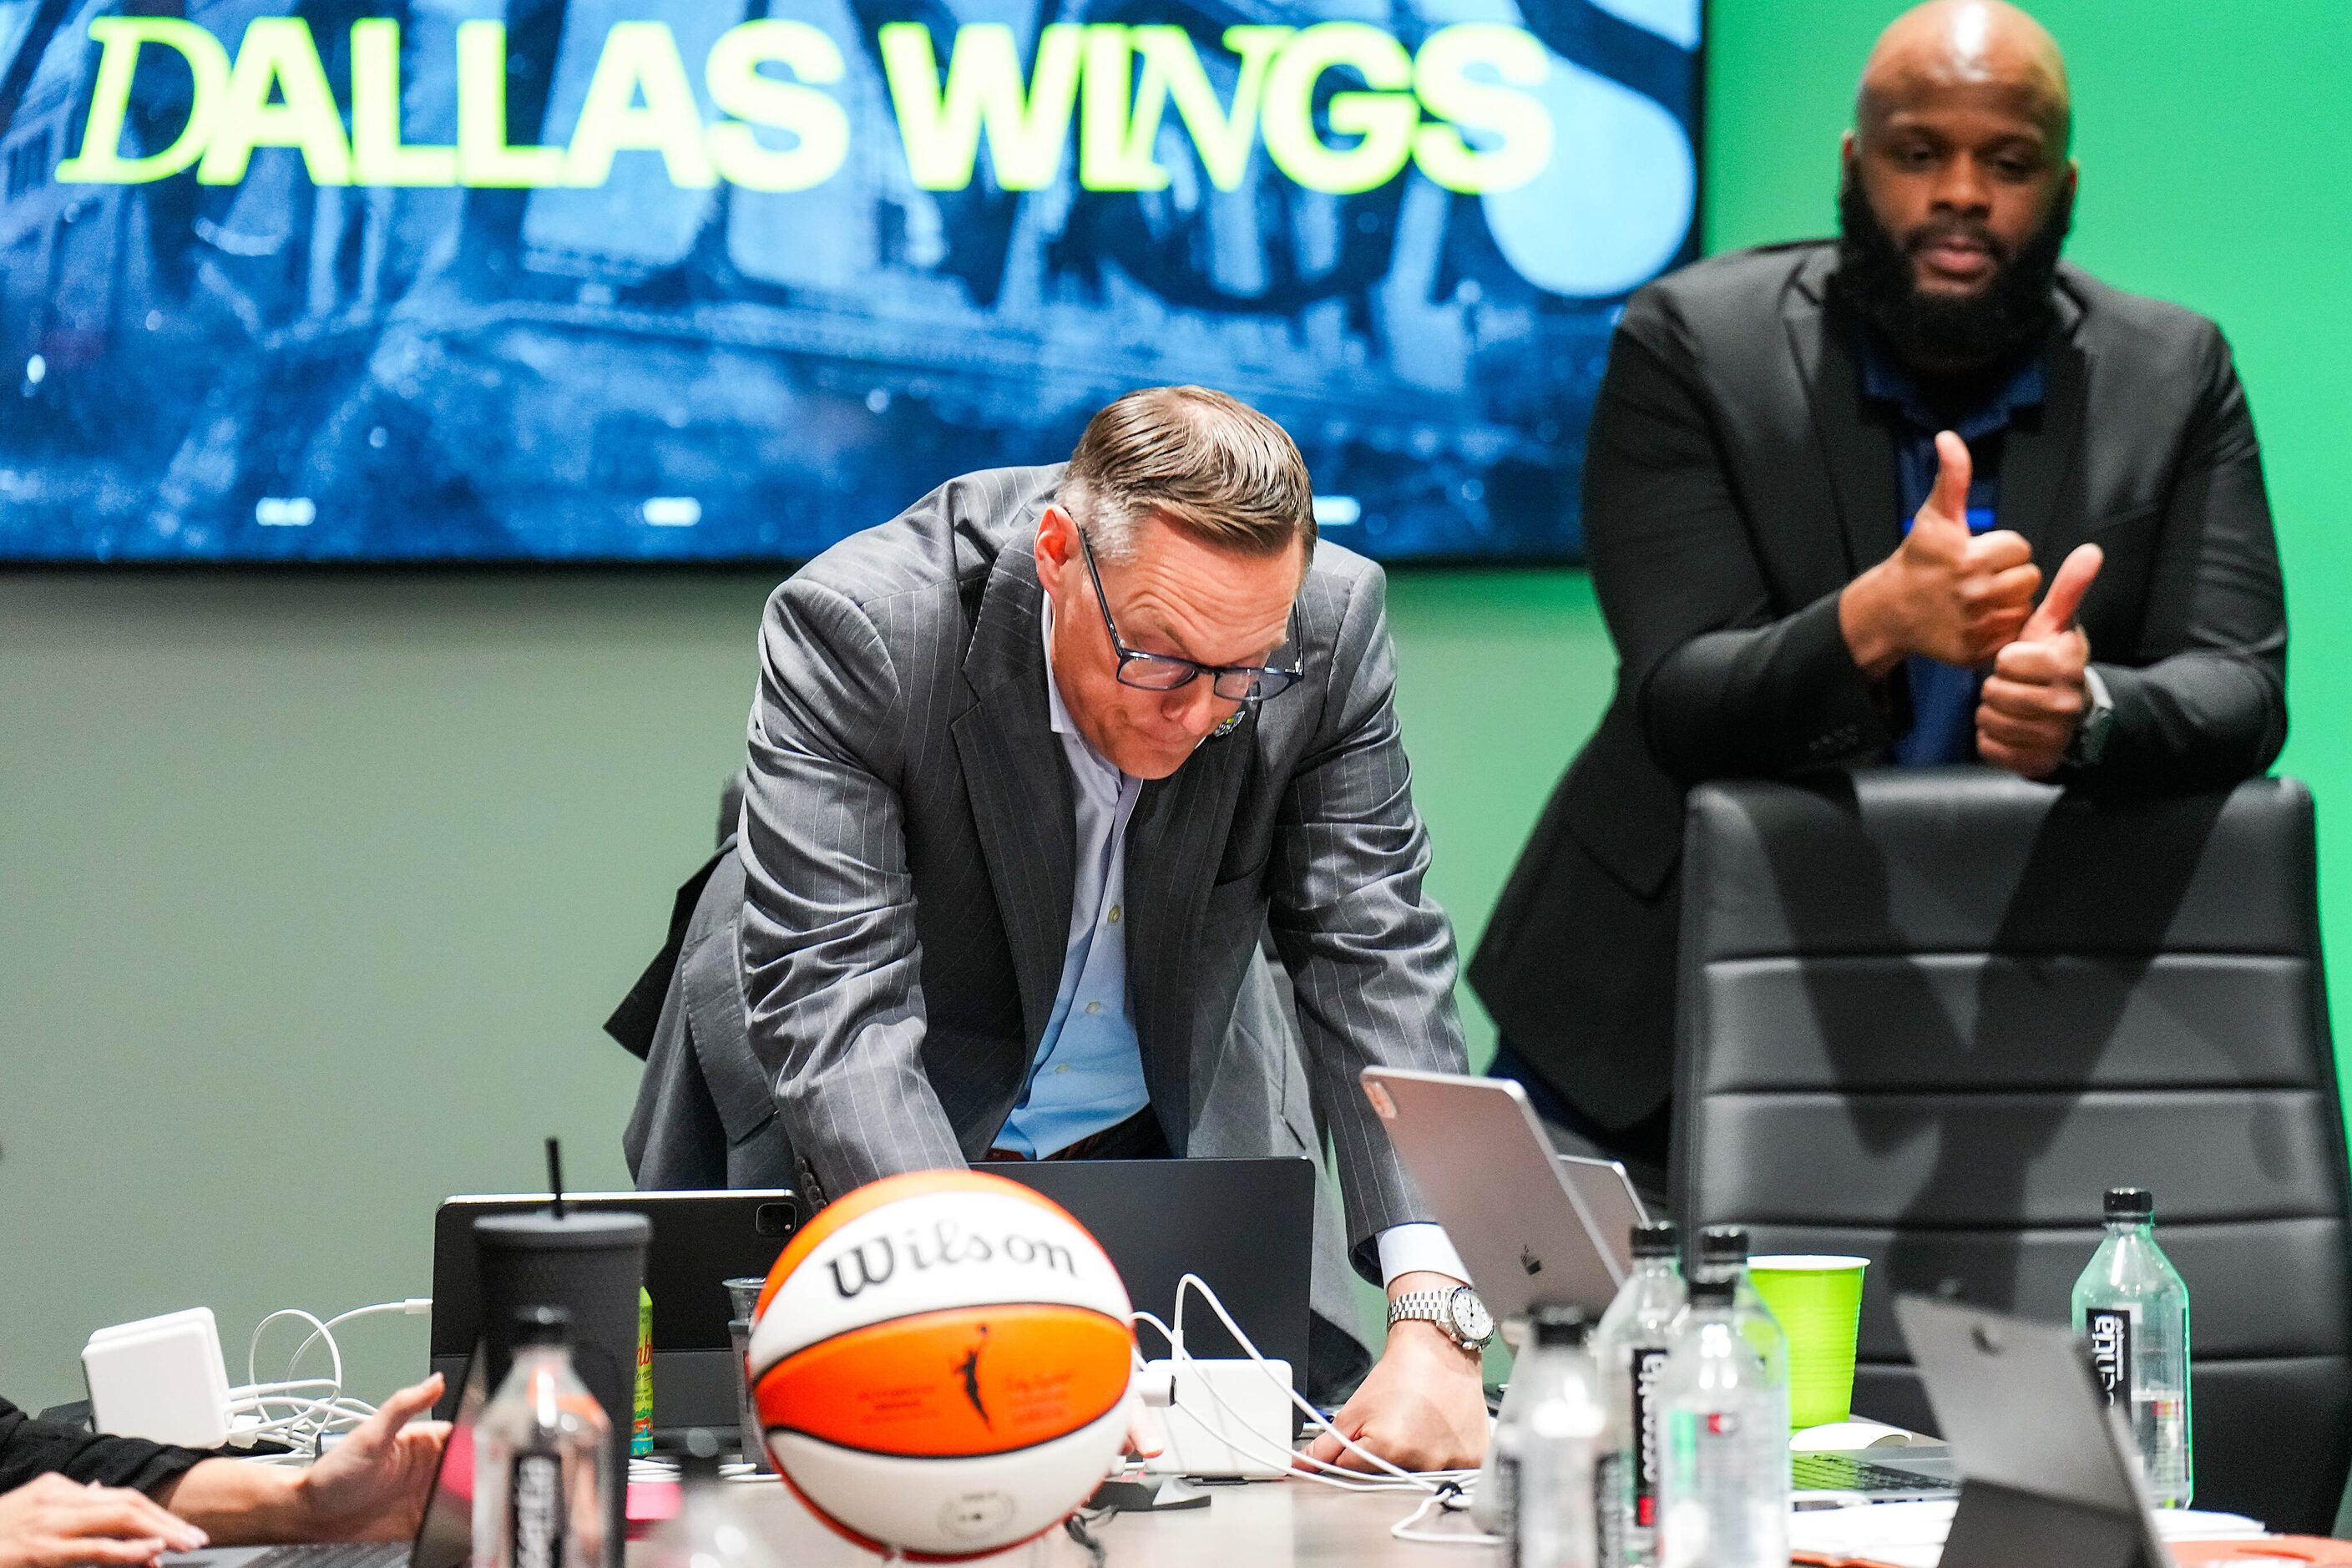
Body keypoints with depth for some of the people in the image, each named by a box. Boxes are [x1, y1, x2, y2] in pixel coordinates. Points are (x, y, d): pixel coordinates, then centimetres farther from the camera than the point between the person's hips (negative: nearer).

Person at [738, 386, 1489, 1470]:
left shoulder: (1329, 628, -18)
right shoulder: (855, 629, -29)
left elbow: (1376, 960, -19)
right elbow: (832, 998, -34)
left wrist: (1432, 1313, -33)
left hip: (1180, 1138, 3)